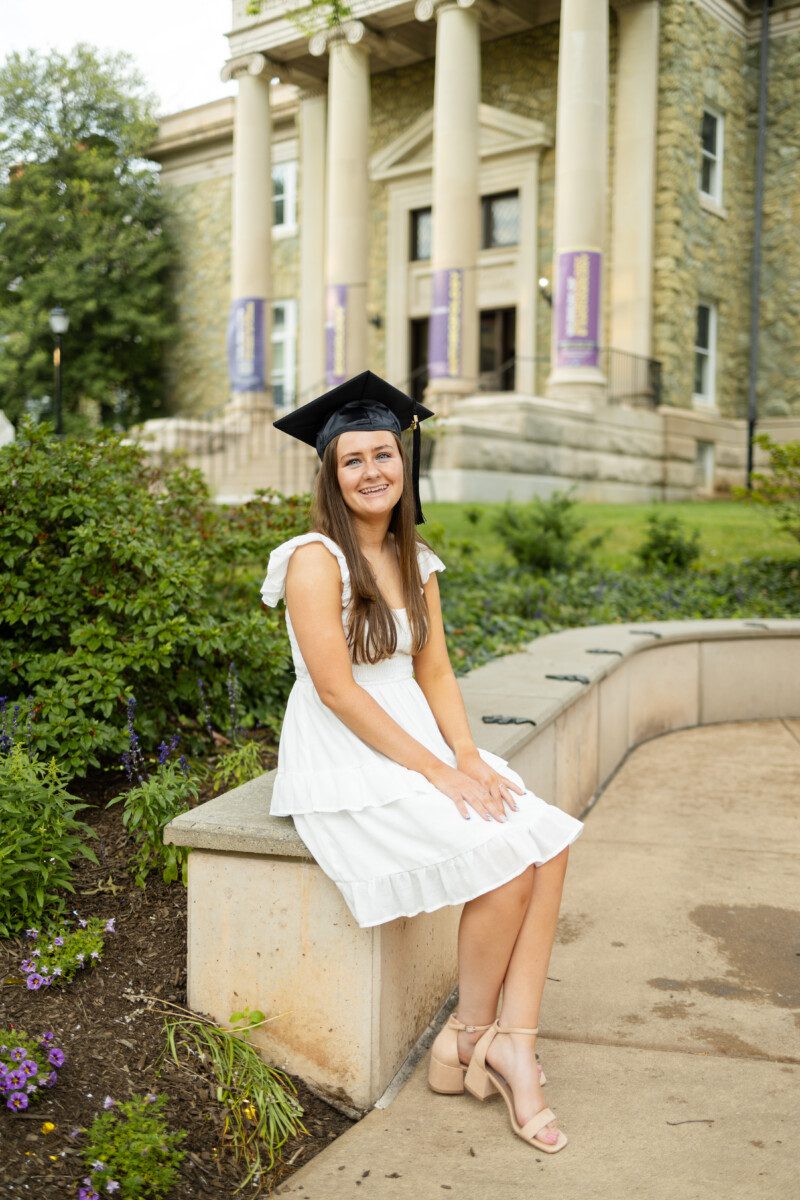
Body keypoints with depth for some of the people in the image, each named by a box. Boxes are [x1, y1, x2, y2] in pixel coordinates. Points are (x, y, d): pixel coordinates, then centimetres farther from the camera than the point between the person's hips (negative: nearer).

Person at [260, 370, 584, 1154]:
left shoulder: (416, 561, 11)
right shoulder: (316, 558, -11)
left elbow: (434, 673, 9)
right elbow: (336, 689, -17)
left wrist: (468, 755, -9)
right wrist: (438, 772, -18)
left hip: (415, 740, 7)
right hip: (343, 759, -7)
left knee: (548, 840, -13)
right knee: (506, 857, -20)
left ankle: (512, 1043, -9)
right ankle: (469, 1037, 3)